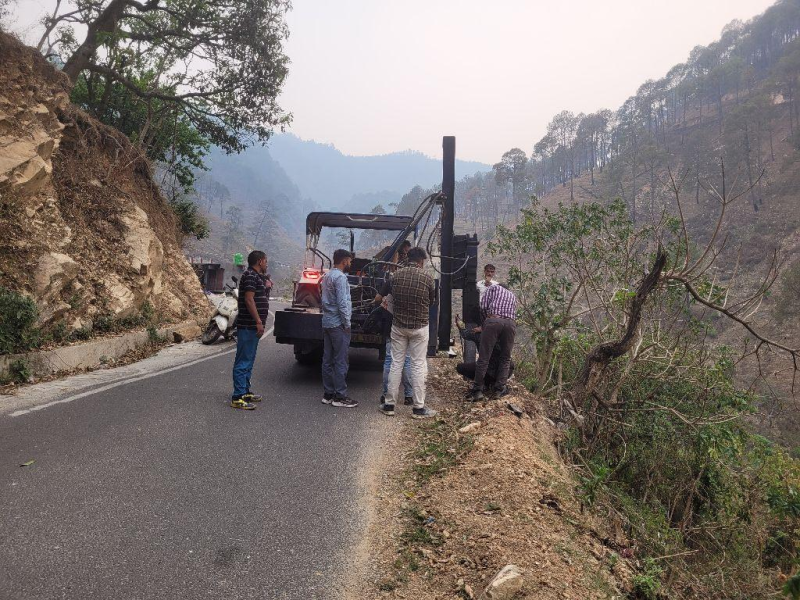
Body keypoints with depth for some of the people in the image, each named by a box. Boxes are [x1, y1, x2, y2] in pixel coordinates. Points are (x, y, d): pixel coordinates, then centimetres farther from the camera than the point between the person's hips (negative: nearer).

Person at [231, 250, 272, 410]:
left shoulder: (257, 276, 18)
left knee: (249, 361, 16)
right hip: (248, 326, -10)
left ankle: (245, 391, 24)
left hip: (252, 326, 10)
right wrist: (259, 321, -22)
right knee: (243, 361, -8)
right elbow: (249, 299, -20)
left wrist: (266, 286, 12)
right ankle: (238, 397, -6)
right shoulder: (250, 276, -12)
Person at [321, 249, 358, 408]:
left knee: (328, 360, 11)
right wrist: (347, 324, -13)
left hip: (327, 322, 10)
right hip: (338, 324, -10)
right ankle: (340, 396, 0)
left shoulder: (327, 276, 16)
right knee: (340, 361, -4)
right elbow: (342, 303, -20)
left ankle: (328, 394, 17)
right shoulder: (340, 277, -14)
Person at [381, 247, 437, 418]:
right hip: (419, 327, -3)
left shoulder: (397, 275, -2)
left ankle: (389, 404, 14)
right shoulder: (426, 277, -9)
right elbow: (432, 300, 5)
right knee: (418, 365, 3)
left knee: (396, 364, 9)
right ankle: (418, 408, 8)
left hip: (398, 325, 3)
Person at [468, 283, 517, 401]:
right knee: (505, 359, 16)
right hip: (510, 323, 3)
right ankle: (500, 389, 14)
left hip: (493, 320, -3)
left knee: (484, 358, 0)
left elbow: (483, 306, 12)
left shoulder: (494, 288, 25)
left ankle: (478, 390, 1)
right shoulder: (512, 295, 36)